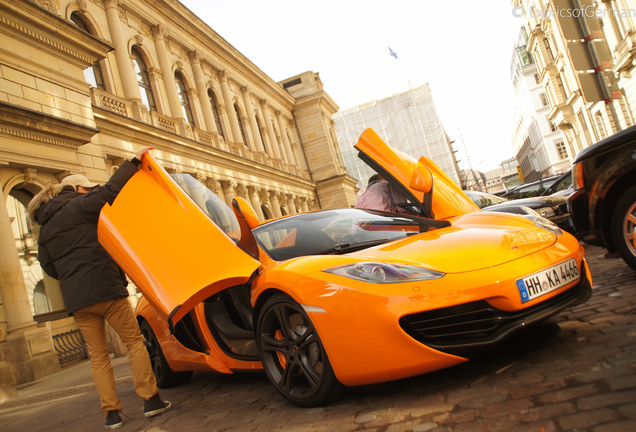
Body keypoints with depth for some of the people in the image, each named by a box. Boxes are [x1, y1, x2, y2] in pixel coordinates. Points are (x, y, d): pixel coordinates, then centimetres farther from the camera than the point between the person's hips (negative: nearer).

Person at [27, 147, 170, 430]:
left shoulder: (45, 228, 21)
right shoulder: (78, 206, 1)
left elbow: (49, 266, 20)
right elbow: (110, 191, -14)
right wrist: (134, 162, -10)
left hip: (75, 299, 6)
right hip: (105, 289, -6)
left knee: (98, 355, 10)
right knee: (134, 341, 2)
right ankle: (151, 400, 0)